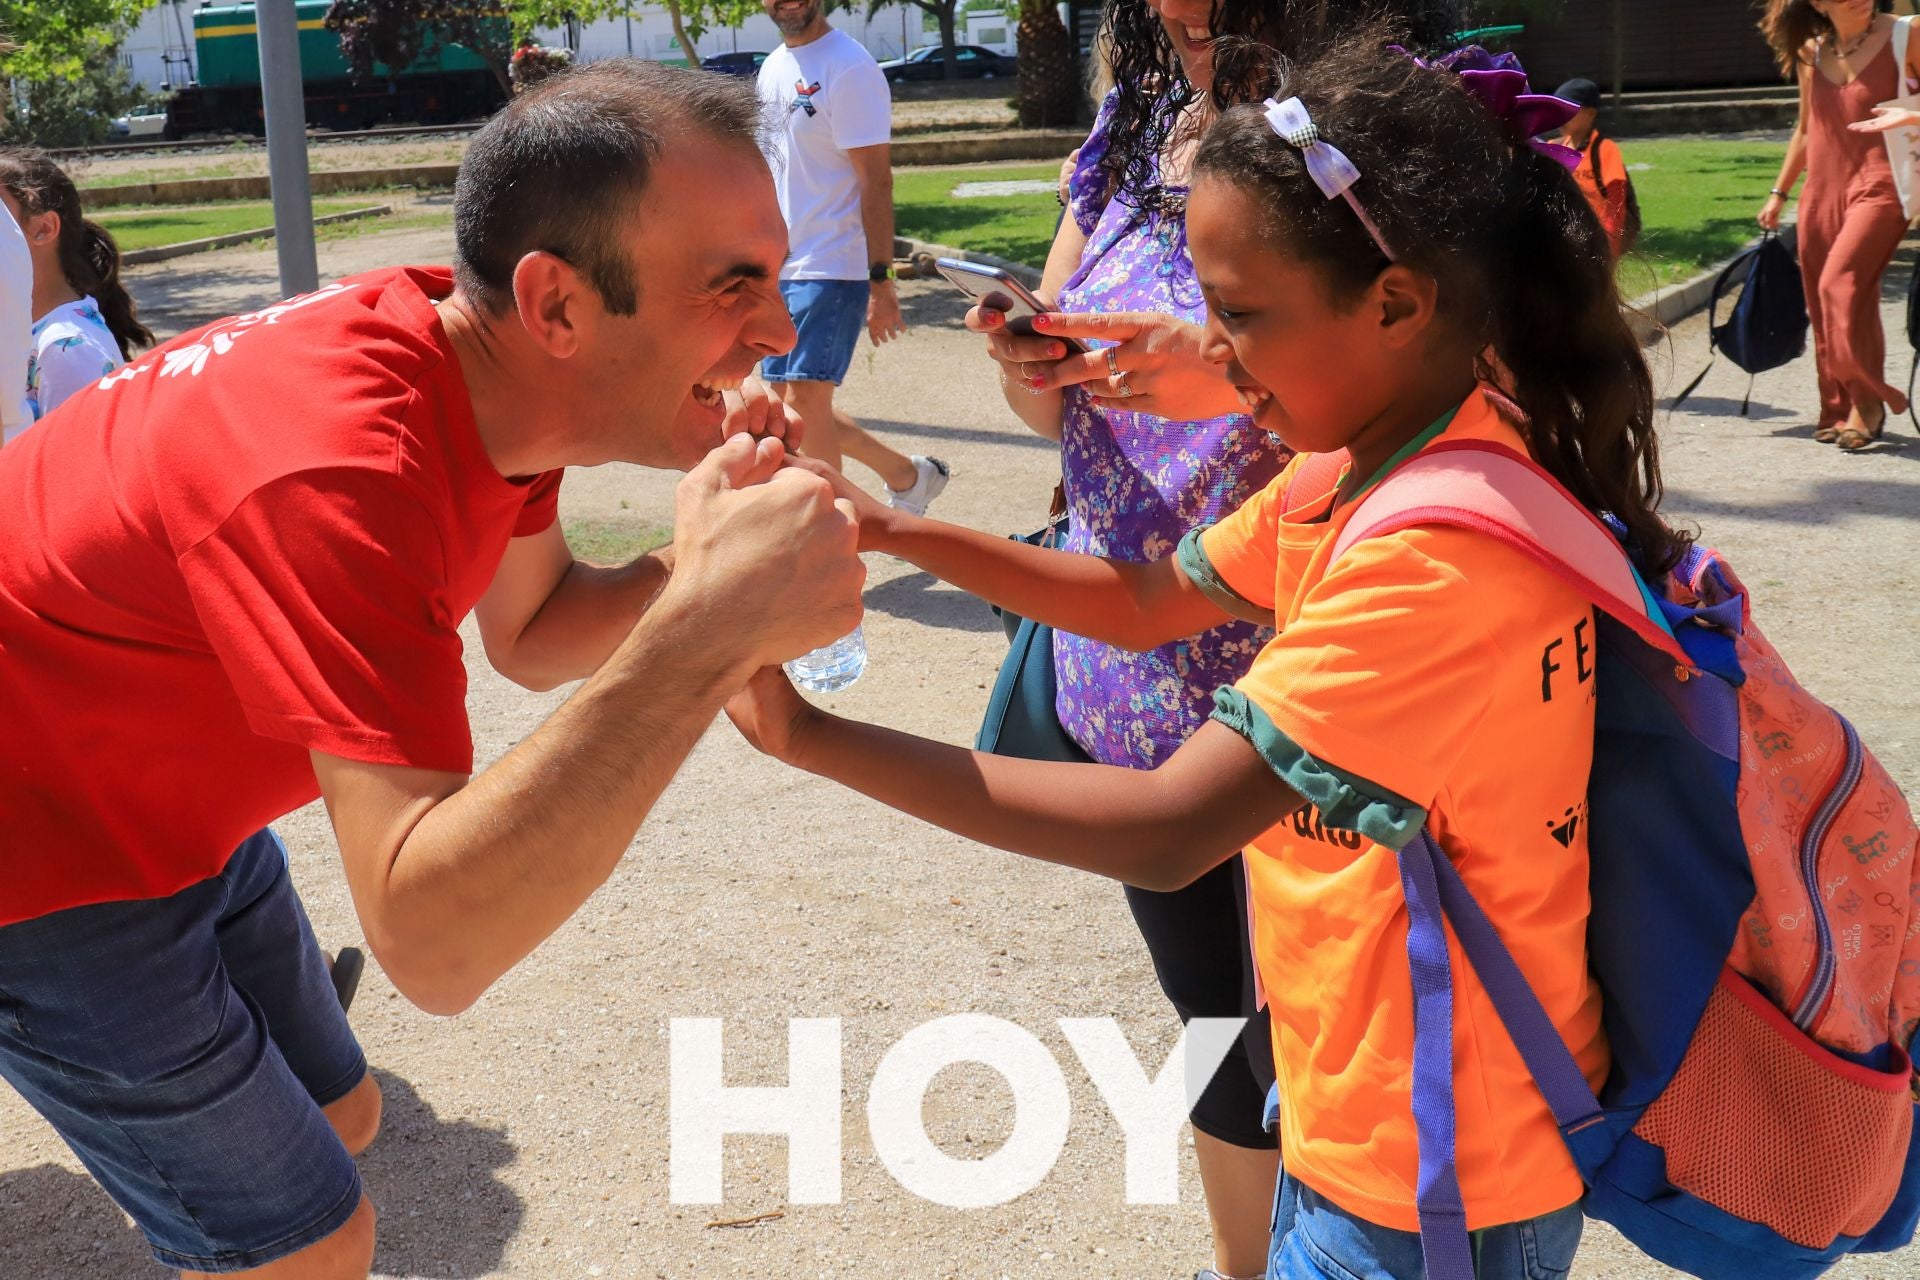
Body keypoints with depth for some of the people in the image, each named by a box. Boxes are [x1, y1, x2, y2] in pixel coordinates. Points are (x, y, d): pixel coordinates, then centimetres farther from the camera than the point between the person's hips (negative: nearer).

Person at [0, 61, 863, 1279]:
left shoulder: (488, 360, -11)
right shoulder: (342, 475, -38)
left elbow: (531, 636, 3)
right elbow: (432, 939, -44)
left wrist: (692, 568, -18)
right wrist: (707, 633, -52)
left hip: (161, 800, 8)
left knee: (337, 1116, 19)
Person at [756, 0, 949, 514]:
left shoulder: (849, 68, -12)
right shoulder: (772, 68, 13)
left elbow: (875, 181, -16)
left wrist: (880, 281, -21)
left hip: (832, 270, -9)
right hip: (779, 270, 9)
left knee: (804, 404, -11)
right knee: (791, 405, 13)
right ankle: (908, 475, 30)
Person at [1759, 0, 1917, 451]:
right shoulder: (1811, 53, 10)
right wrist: (1779, 193, 21)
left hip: (1877, 187, -5)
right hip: (1821, 191, 5)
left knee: (1842, 284, -23)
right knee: (1822, 304, 5)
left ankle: (1868, 402, -11)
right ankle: (1836, 411, 17)